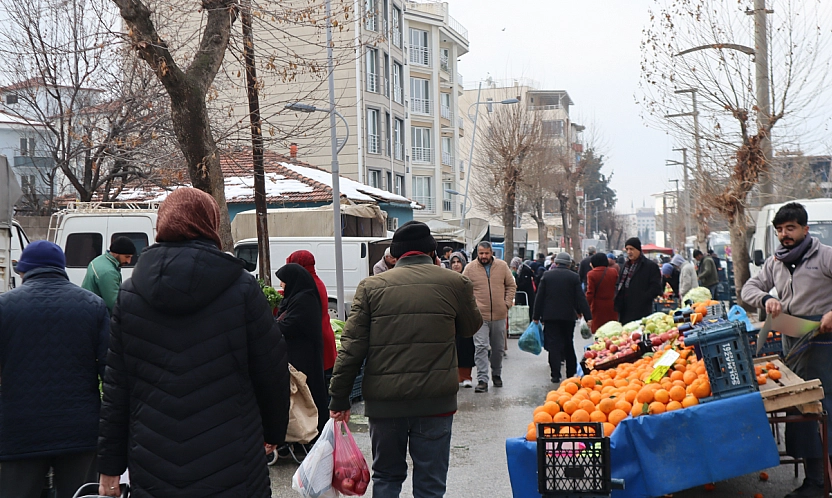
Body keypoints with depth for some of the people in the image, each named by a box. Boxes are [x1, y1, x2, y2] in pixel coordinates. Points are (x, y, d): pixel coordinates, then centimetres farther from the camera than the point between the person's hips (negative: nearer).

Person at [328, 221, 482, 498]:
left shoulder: (371, 287, 1)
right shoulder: (455, 283, -1)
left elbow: (352, 347, -2)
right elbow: (471, 327, 17)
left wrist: (339, 399, 3)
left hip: (384, 401, 1)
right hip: (436, 400, -1)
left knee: (386, 476, 18)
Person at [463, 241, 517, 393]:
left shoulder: (502, 266, 3)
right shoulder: (470, 268, -3)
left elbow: (511, 286, 11)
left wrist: (507, 303, 0)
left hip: (499, 315, 3)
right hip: (480, 315, -3)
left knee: (498, 348, 15)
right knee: (480, 347, -10)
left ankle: (496, 374, 34)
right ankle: (482, 380, -9)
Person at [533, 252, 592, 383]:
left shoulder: (547, 275, -1)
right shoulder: (574, 277, -2)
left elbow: (539, 297, -1)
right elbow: (581, 298, -5)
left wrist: (536, 316, 5)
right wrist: (588, 317, -4)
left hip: (550, 316, -1)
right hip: (568, 316, 1)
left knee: (553, 344, 0)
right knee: (568, 344, 15)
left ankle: (556, 375, -5)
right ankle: (571, 373, 19)